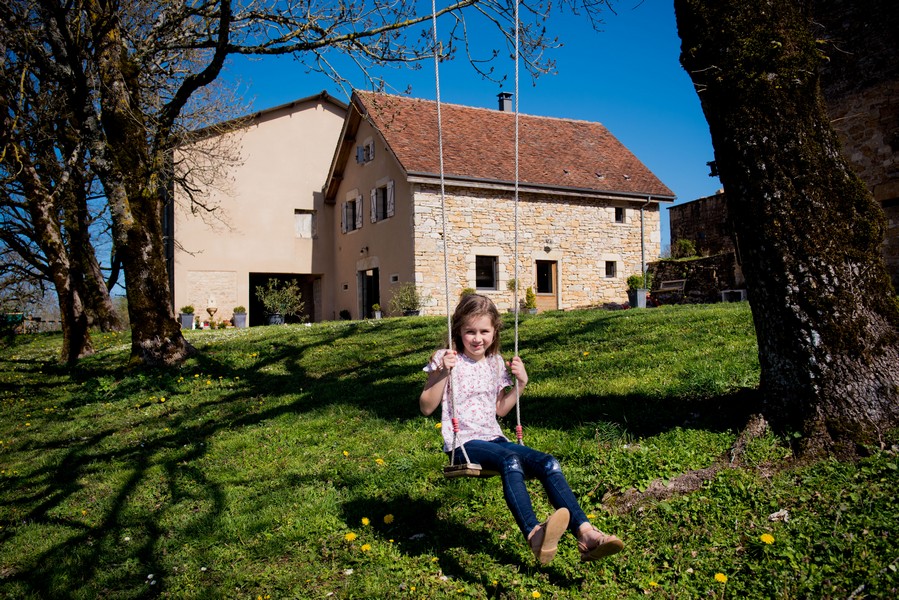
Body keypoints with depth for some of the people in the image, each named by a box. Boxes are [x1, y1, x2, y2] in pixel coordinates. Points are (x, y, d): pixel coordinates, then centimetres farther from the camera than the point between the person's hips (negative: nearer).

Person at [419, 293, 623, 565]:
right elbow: (426, 407, -5)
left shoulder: (495, 363, 14)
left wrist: (521, 383, 10)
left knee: (548, 463, -19)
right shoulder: (447, 360, -2)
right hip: (464, 444, -6)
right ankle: (534, 535, -56)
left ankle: (586, 534, -26)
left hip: (494, 438, 6)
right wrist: (442, 374, -16)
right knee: (510, 459, -37)